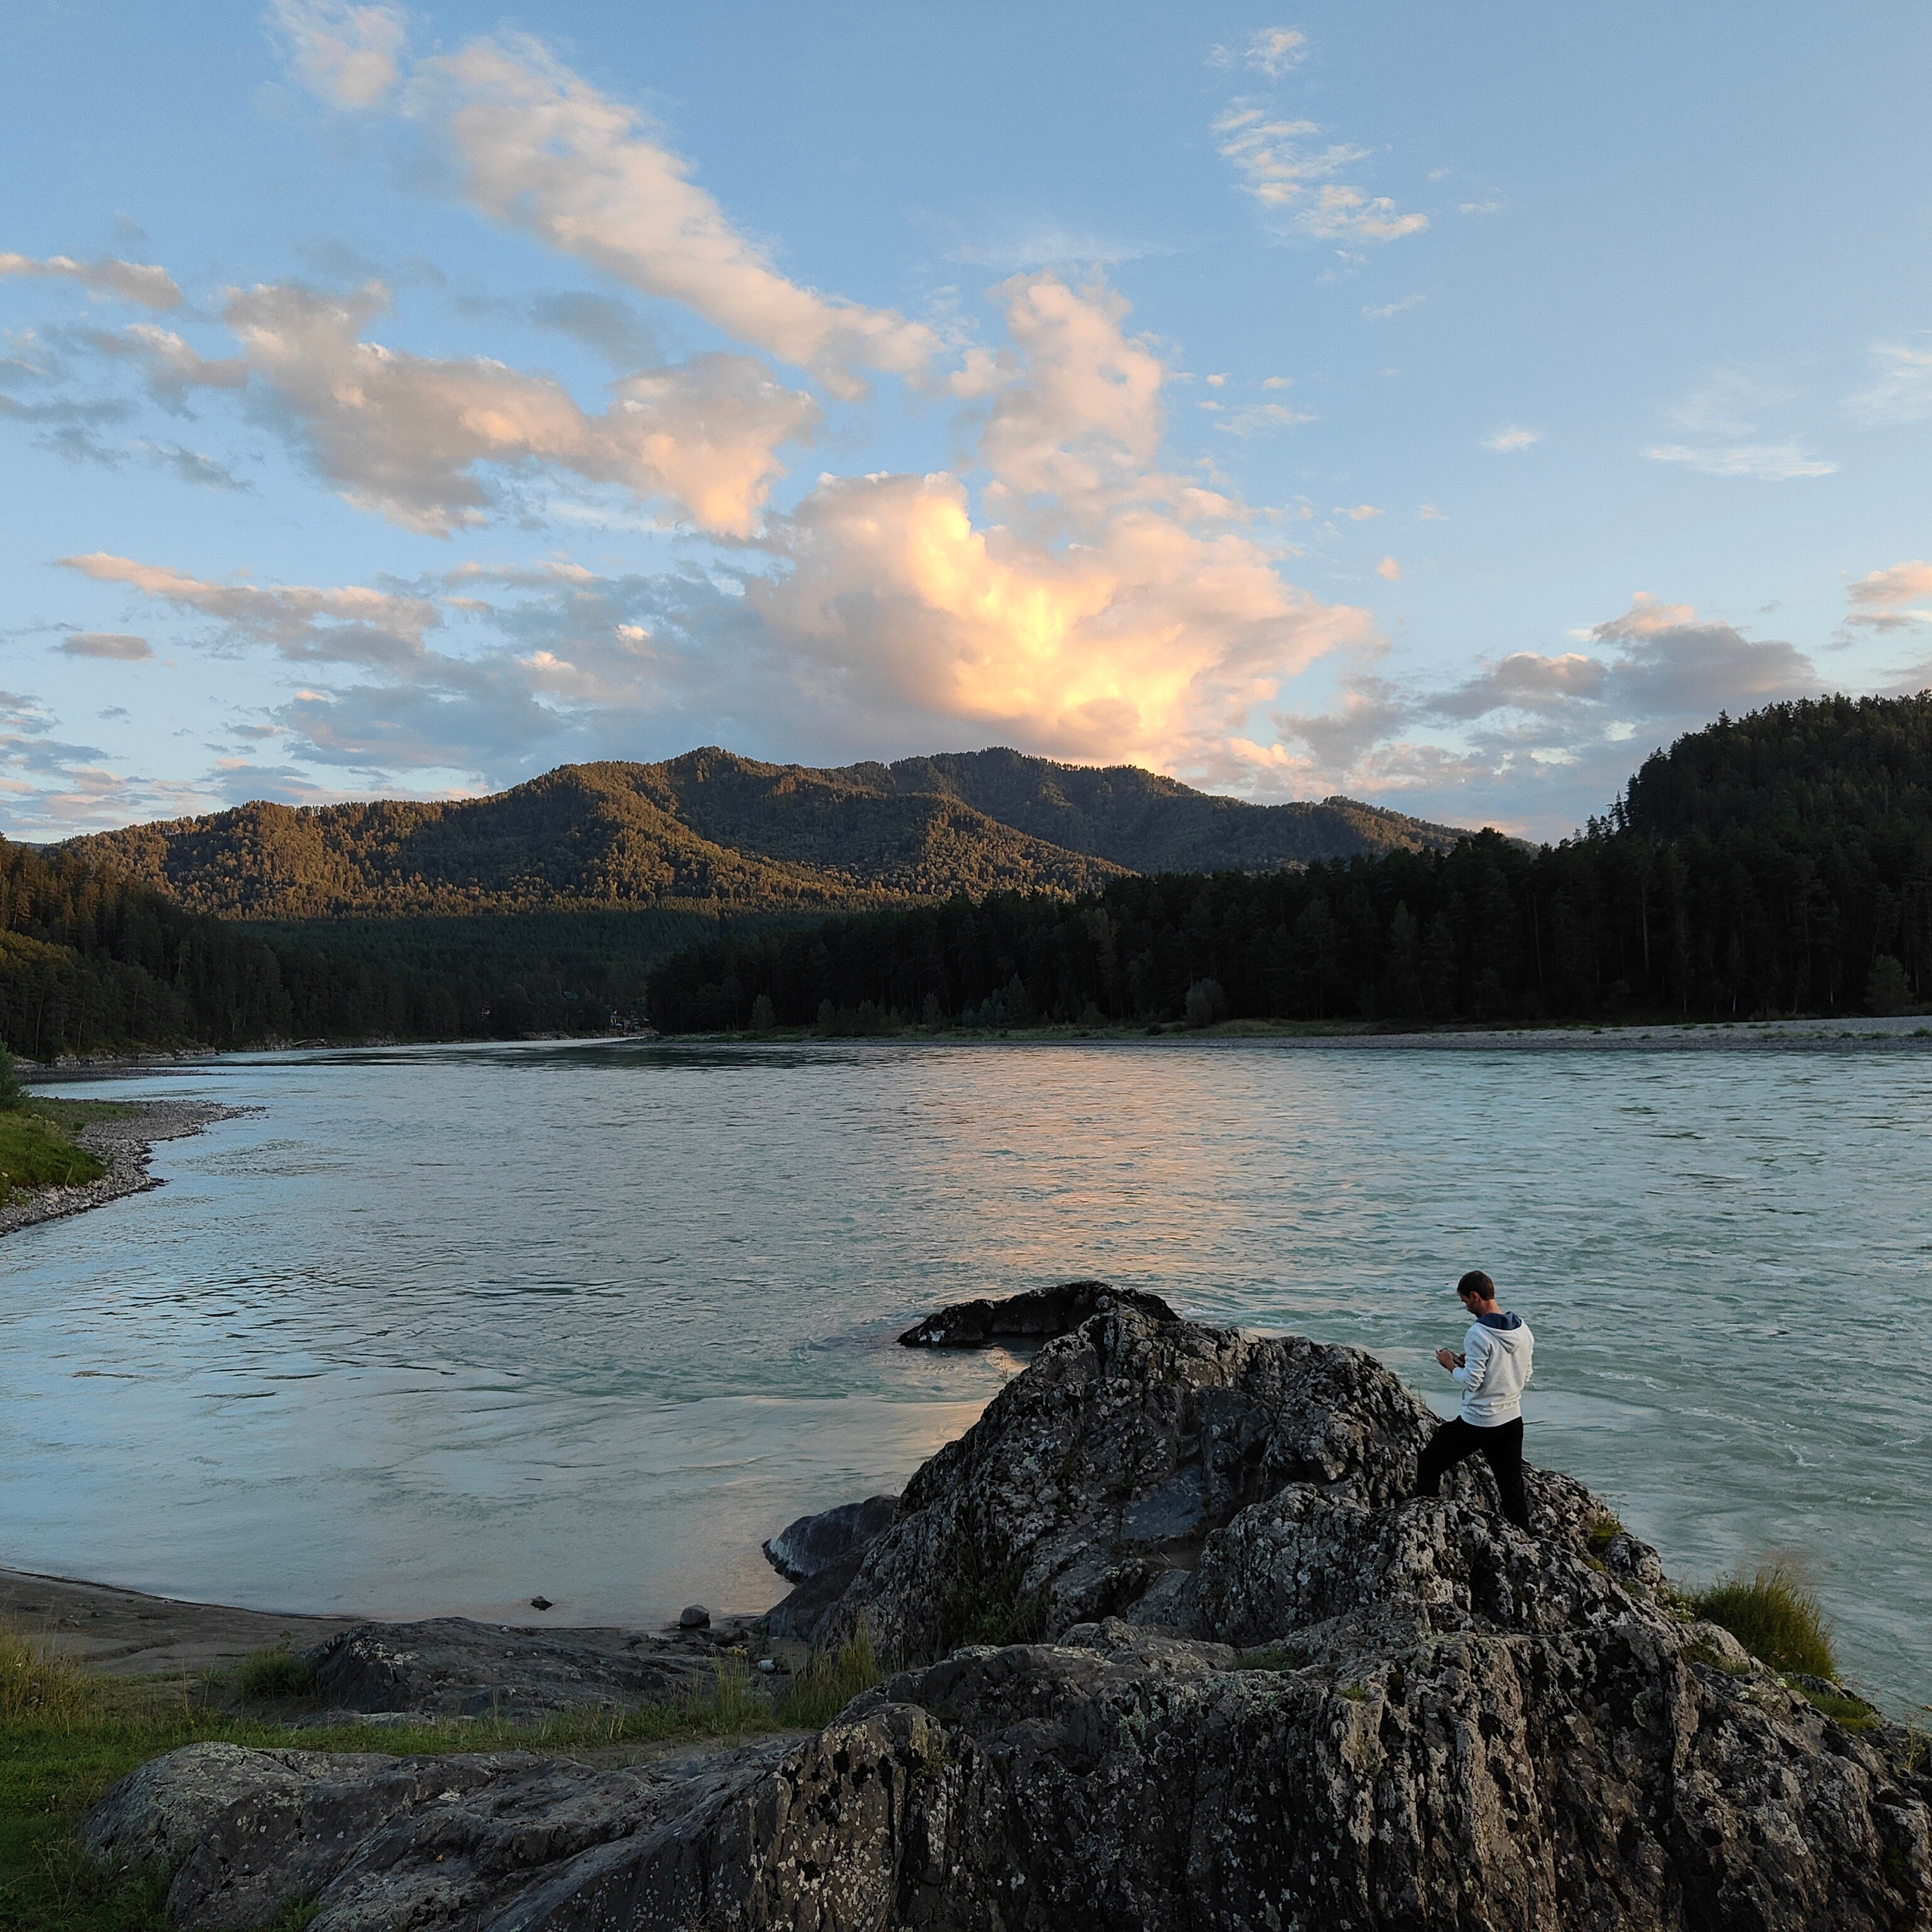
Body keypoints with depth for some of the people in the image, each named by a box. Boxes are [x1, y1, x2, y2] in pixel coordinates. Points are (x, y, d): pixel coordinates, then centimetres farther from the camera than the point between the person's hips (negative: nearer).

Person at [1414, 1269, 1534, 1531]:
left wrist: (1451, 1365, -3)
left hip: (1477, 1423, -7)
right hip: (1512, 1421, 7)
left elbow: (1471, 1382, -22)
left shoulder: (1479, 1334, -20)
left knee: (1430, 1461, 11)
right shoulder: (1523, 1330, 3)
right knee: (1512, 1487, 13)